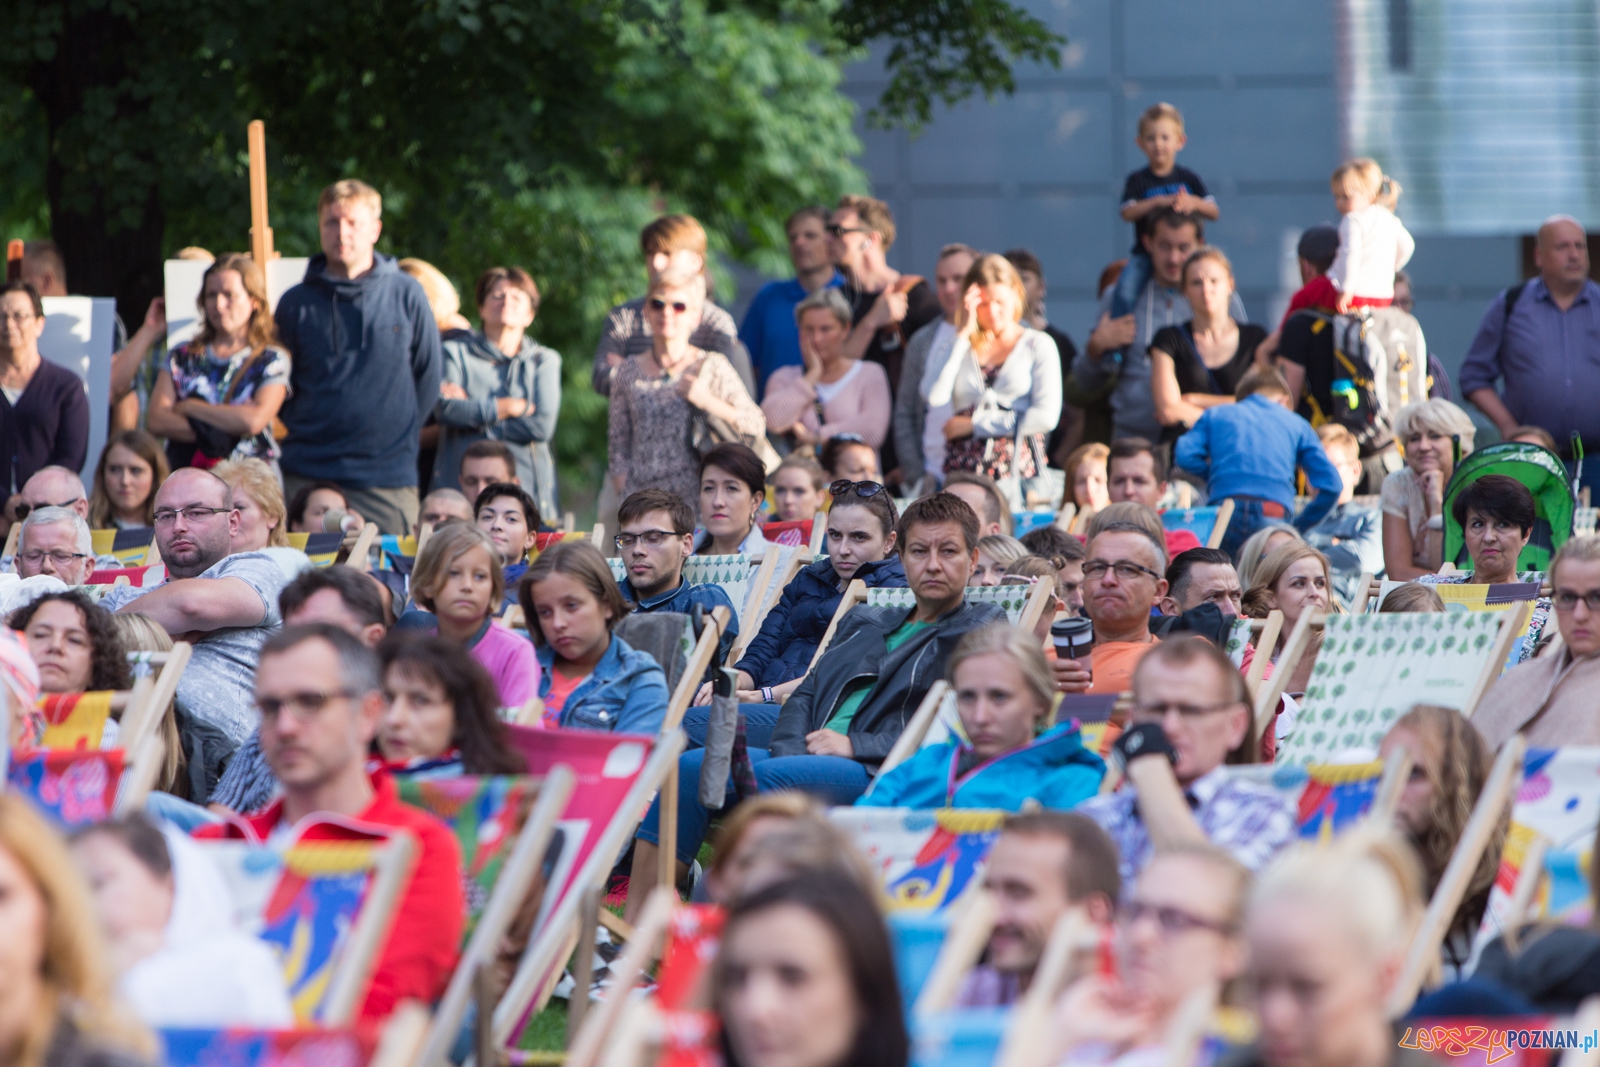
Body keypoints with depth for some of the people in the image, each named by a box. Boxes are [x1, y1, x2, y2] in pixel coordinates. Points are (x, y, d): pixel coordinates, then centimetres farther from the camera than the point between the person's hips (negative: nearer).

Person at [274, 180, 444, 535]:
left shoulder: (406, 294, 5)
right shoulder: (296, 303, 7)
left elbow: (428, 376, 11)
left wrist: (402, 435, 9)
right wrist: (302, 431, 5)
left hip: (388, 476, 0)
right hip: (308, 475, 1)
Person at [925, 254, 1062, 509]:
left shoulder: (1038, 345, 9)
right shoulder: (960, 348, 16)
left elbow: (1046, 416, -3)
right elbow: (934, 397, -3)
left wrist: (975, 424, -2)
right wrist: (964, 335, 1)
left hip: (1019, 471, -2)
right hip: (962, 470, 2)